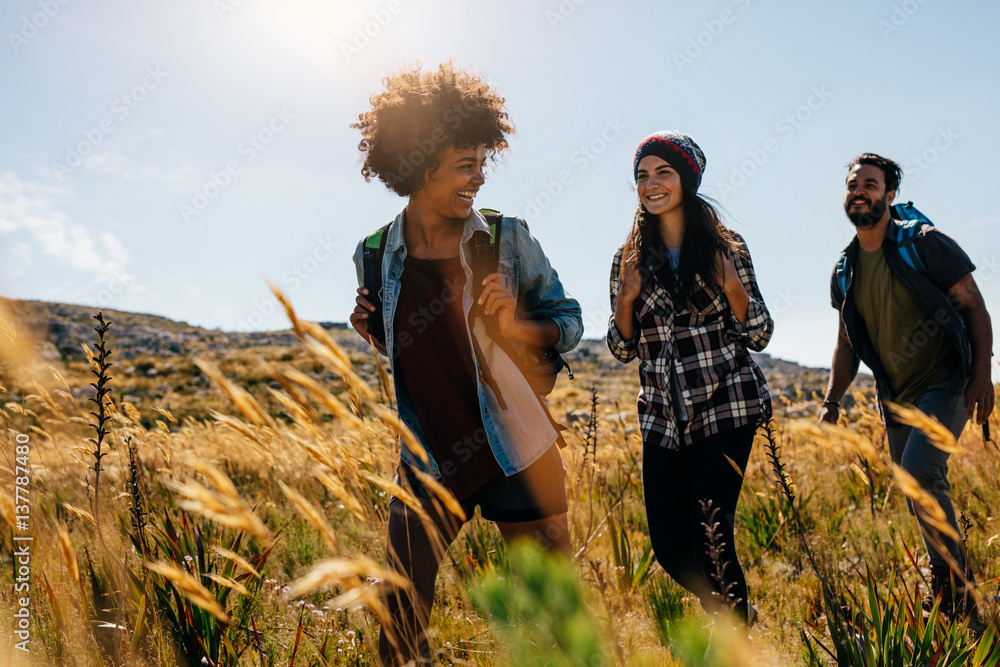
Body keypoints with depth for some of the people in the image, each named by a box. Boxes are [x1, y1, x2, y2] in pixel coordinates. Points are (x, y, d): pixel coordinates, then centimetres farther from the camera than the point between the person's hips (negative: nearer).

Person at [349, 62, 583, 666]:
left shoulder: (507, 239, -8)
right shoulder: (376, 257, -2)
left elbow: (569, 321, 2)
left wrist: (517, 326, -18)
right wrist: (371, 329, -7)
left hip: (518, 454, -1)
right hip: (429, 459, 2)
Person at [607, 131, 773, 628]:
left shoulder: (725, 247, 1)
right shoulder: (631, 258, 8)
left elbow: (760, 336, 1)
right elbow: (623, 349, 7)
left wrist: (731, 284, -15)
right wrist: (626, 296, -10)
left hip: (725, 407, -3)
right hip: (663, 415, 3)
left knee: (710, 535, -8)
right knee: (668, 544, 4)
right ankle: (738, 613, 34)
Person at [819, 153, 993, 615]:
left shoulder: (925, 244, -8)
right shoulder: (844, 271, 7)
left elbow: (974, 306, -6)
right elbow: (847, 343, 13)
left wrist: (981, 374, -16)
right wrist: (832, 400, 2)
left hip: (945, 386, -6)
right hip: (896, 396, 6)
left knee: (918, 471, -24)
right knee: (923, 493, 11)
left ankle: (956, 581, -6)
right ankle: (947, 592, 29)